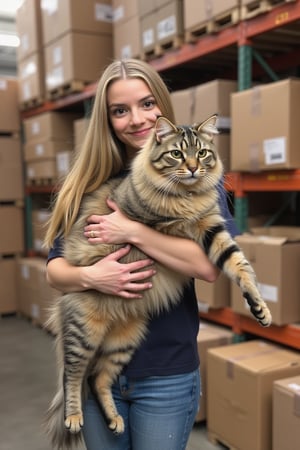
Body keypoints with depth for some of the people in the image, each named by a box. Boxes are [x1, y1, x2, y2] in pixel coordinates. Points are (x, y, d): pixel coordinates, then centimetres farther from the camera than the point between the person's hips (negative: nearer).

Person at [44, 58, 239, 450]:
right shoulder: (89, 184, 2)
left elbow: (211, 265, -19)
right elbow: (54, 269, 0)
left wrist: (132, 232, -21)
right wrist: (89, 276, -20)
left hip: (166, 374, -3)